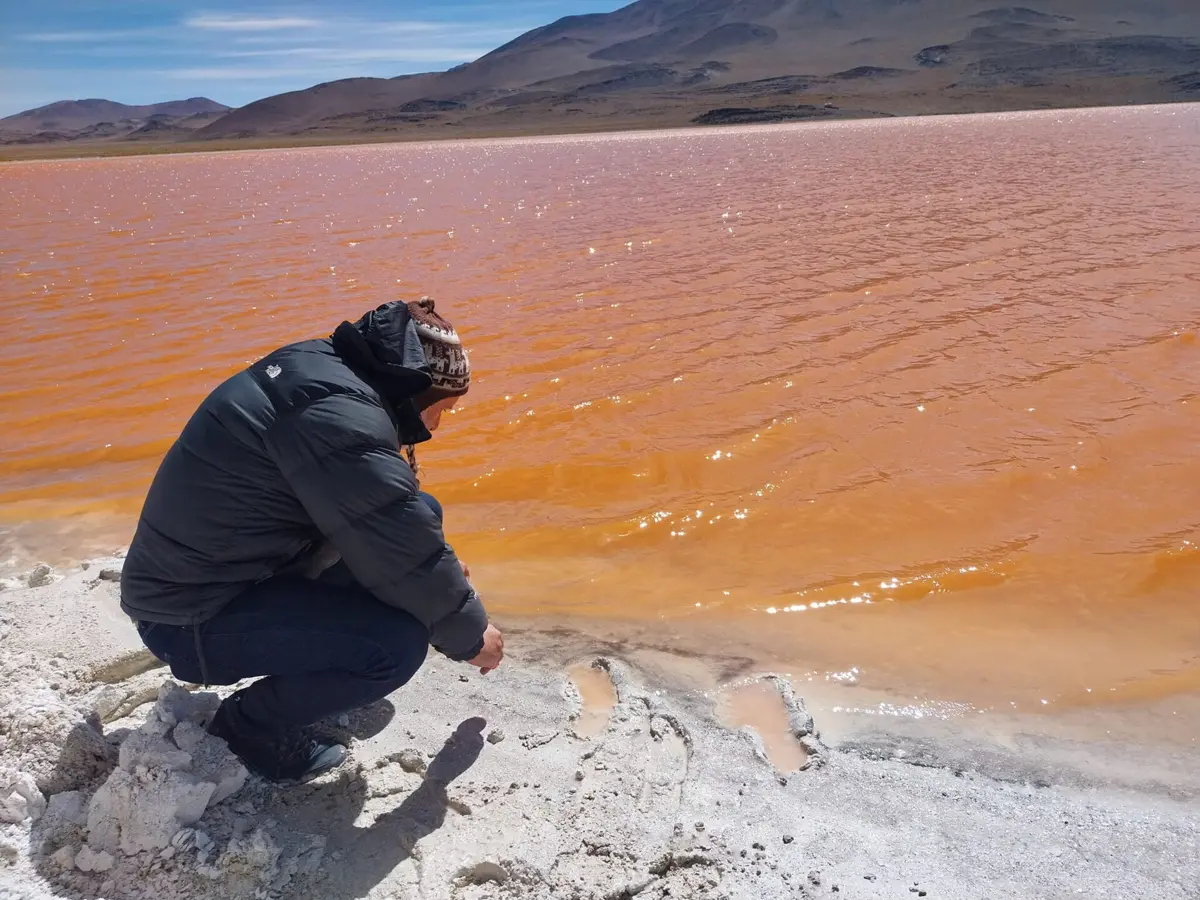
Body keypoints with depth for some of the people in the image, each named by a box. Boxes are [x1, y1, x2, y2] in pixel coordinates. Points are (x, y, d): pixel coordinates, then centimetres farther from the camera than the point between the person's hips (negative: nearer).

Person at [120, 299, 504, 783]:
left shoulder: (318, 365, 3)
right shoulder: (337, 412, -28)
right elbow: (405, 557, -23)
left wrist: (438, 567, 23)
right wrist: (472, 637, -6)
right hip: (191, 621, -9)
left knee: (419, 509, 5)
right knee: (398, 642, -25)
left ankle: (327, 670, 16)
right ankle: (253, 727, 0)